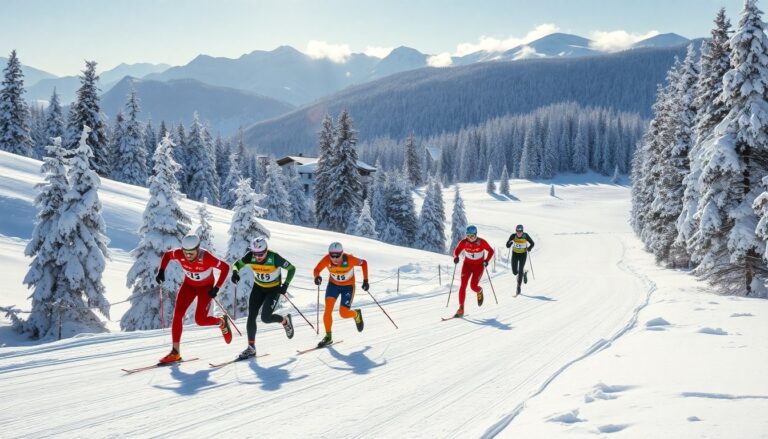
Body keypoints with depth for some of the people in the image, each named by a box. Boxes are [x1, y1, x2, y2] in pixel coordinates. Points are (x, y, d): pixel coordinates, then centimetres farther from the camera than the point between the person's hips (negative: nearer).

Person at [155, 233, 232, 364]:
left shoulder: (207, 257, -35)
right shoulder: (178, 254, -24)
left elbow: (225, 267, -24)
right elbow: (167, 255, -1)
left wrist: (217, 288, -27)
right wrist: (161, 271, -14)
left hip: (206, 287, -4)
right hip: (189, 285, 4)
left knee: (200, 320, -12)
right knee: (177, 315, -9)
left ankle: (222, 321, 20)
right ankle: (175, 352, -1)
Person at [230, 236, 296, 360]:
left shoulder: (274, 258, -29)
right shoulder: (250, 256, -20)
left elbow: (292, 269, -18)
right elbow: (237, 264, -7)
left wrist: (286, 284, -28)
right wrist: (235, 272, -29)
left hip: (274, 289, -4)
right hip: (258, 288, 4)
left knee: (265, 318, -13)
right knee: (251, 316, -4)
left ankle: (285, 320, 18)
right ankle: (251, 347, 8)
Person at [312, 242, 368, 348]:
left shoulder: (349, 259, -32)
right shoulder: (327, 259, -27)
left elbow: (364, 263, -16)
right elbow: (316, 270, -22)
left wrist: (365, 280, -17)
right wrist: (317, 277, -45)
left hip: (348, 286, -2)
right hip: (333, 284, 2)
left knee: (344, 314, -10)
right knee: (328, 309, -15)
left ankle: (356, 314, 26)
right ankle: (328, 337, 2)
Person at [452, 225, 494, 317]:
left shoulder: (482, 242, -19)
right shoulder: (463, 242, -15)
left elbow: (490, 251, -5)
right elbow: (456, 251, -6)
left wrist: (486, 260, -20)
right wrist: (456, 257, -28)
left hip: (479, 266, -2)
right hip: (467, 265, 2)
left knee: (473, 286, -13)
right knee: (463, 285, -11)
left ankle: (479, 291, 28)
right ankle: (461, 309, -6)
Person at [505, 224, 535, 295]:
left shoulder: (526, 236, -17)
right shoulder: (513, 236, -17)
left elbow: (532, 243, -5)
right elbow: (507, 245, -14)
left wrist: (529, 248, -25)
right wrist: (510, 243, -36)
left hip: (523, 254, -2)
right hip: (515, 254, 2)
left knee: (520, 271, -10)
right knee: (514, 272, 0)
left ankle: (518, 287, 3)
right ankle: (524, 273, 34)